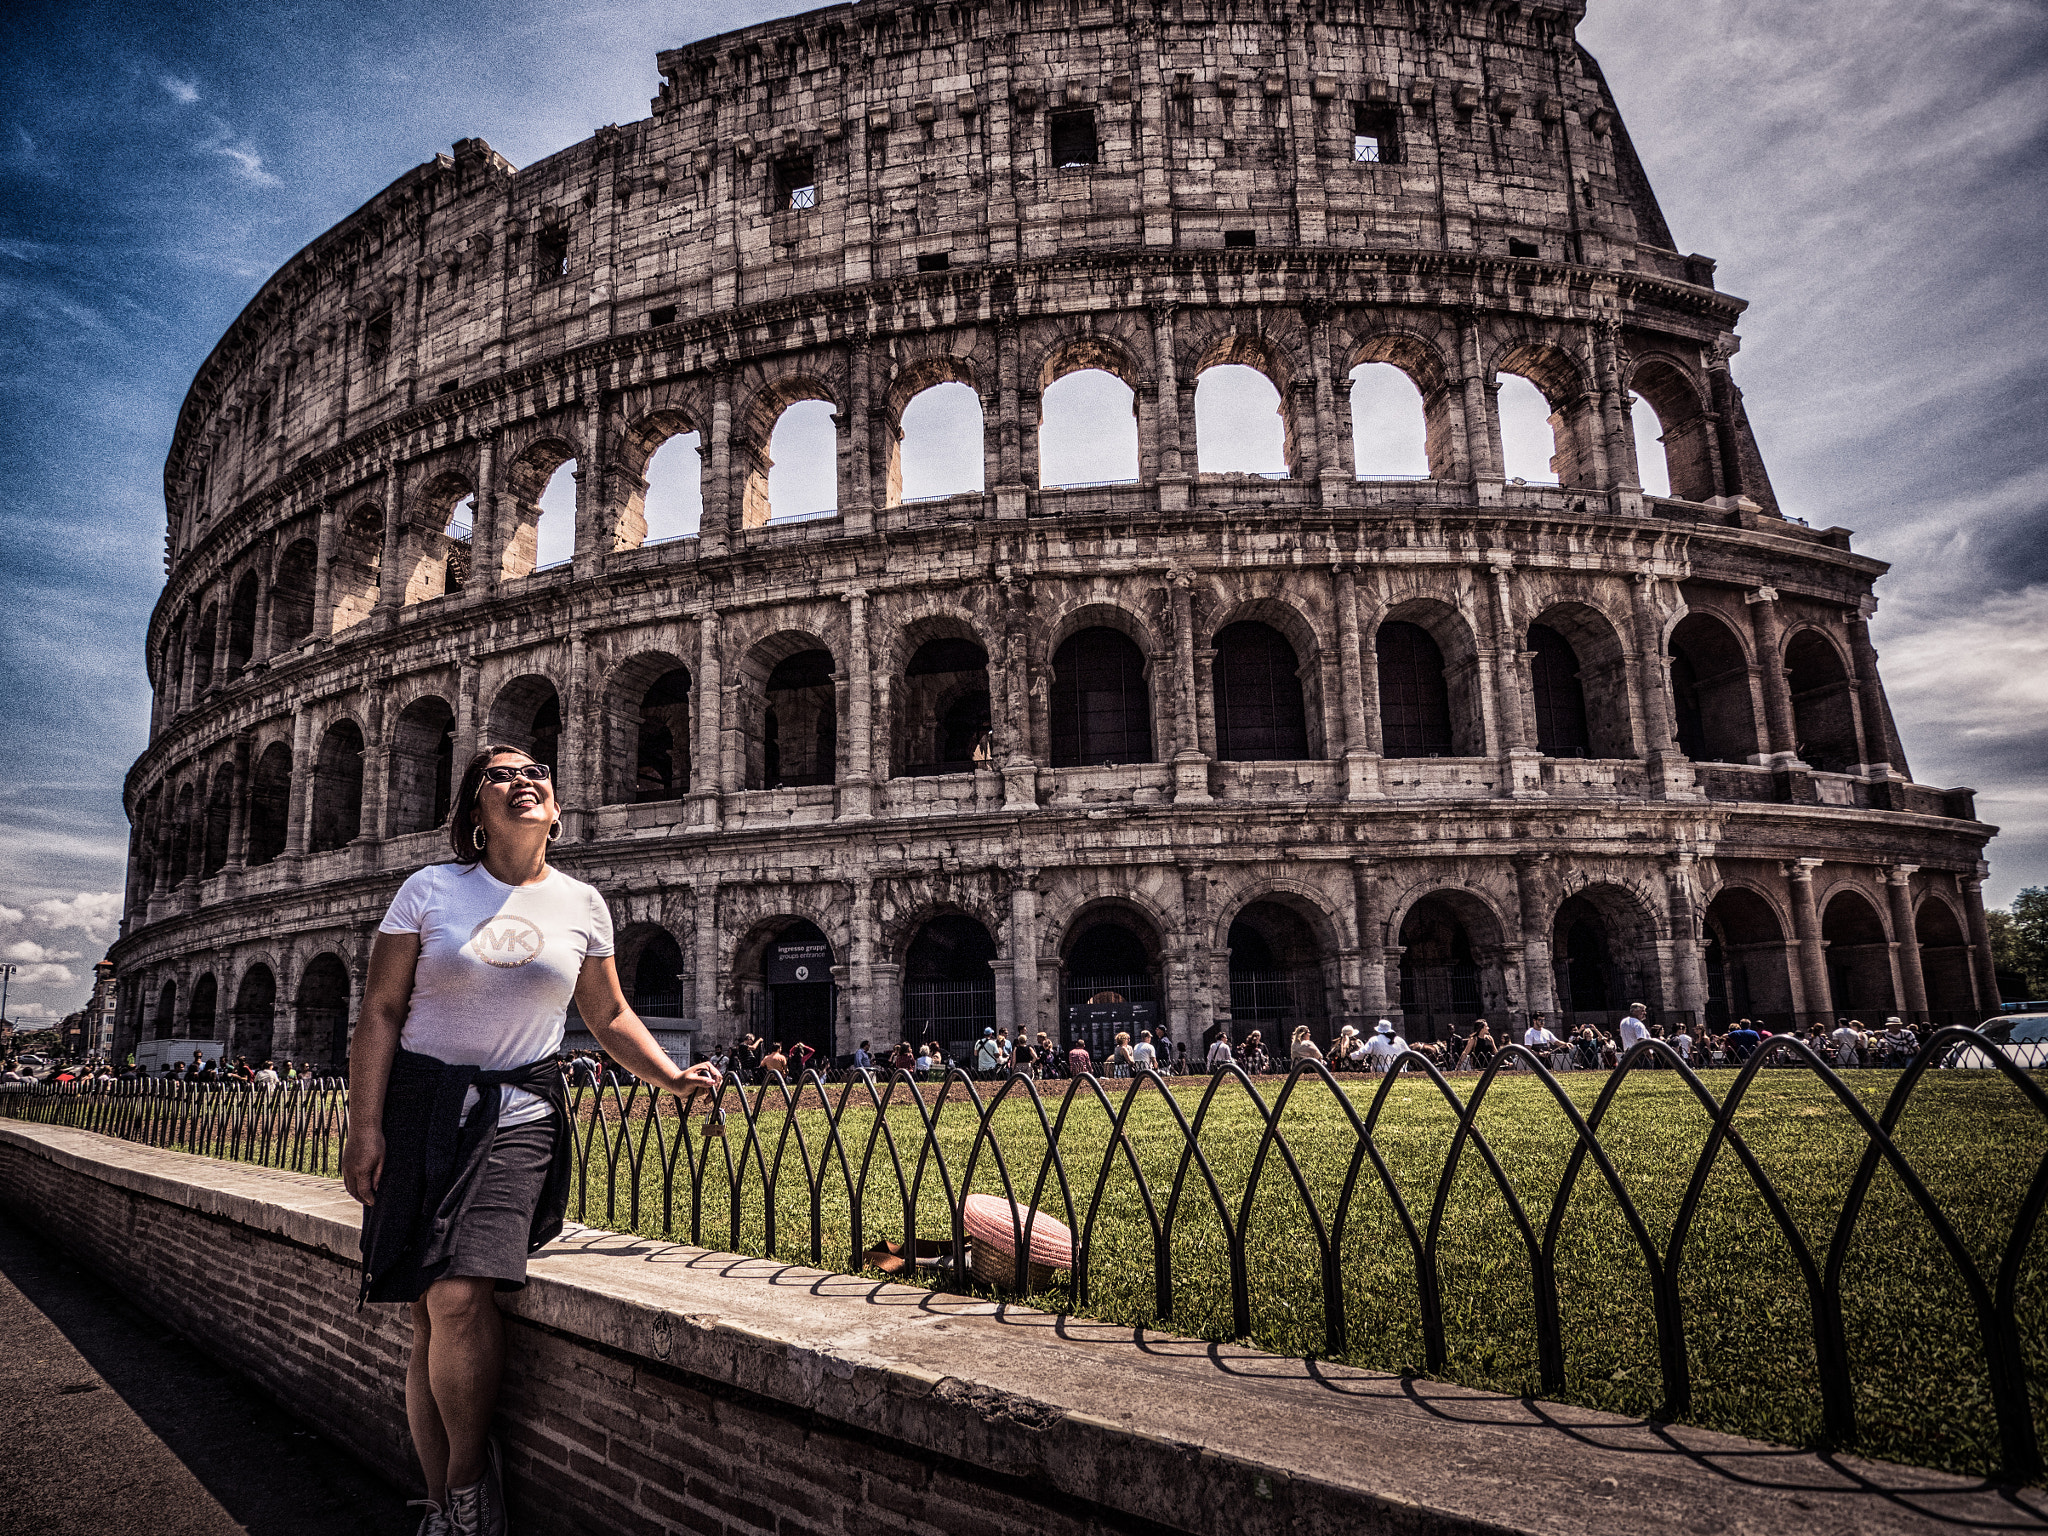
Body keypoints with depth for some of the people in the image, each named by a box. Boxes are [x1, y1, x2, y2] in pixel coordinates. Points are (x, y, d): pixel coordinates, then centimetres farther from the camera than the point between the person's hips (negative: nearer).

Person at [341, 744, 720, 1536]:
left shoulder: (580, 904, 6)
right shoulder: (430, 890, 1)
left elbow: (609, 1016, 15)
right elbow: (380, 1013, 1)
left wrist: (673, 1076, 3)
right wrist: (364, 1125, -6)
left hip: (519, 1112, 0)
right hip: (422, 1105, 1)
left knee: (460, 1296, -17)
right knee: (430, 1313, -1)